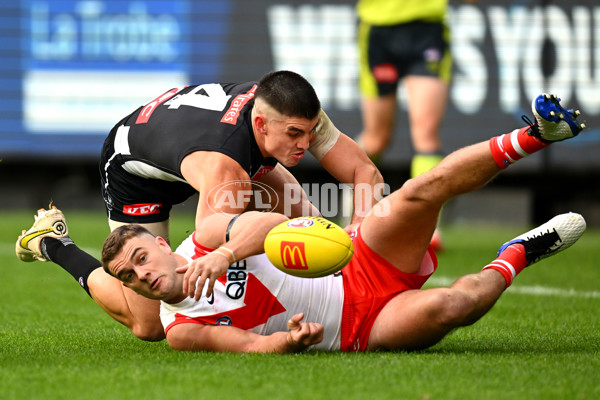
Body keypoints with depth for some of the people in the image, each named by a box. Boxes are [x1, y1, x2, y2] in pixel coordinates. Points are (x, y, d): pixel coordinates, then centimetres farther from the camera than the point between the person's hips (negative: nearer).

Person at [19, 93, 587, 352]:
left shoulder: (205, 236, 5)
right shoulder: (180, 328, -2)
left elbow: (273, 221, -13)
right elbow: (250, 344, -13)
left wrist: (224, 253, -32)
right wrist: (290, 339, -36)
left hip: (365, 266, 3)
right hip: (361, 331, -3)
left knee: (424, 190, -24)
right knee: (444, 307, -34)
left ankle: (532, 136, -10)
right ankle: (509, 263, -3)